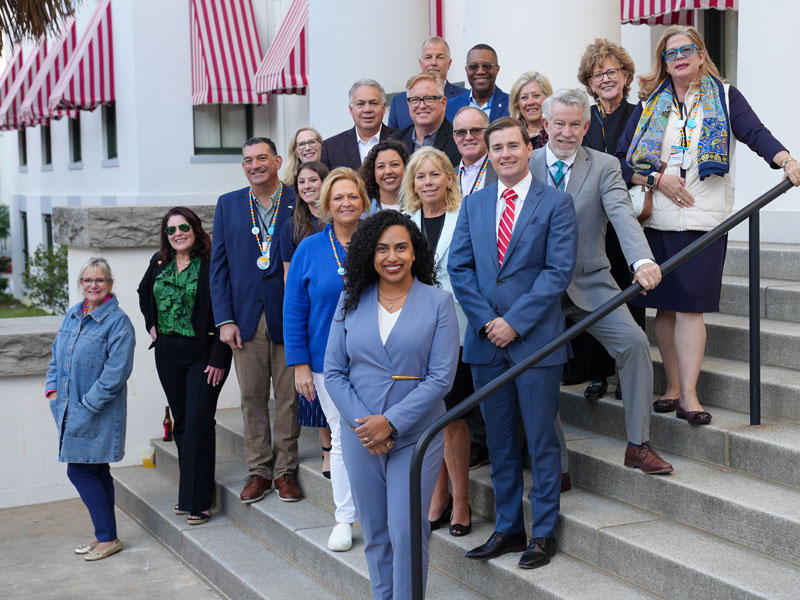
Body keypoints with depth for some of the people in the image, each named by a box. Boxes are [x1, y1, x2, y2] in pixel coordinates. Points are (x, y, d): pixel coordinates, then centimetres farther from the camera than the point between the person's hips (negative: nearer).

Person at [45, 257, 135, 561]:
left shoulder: (118, 322, -13)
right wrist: (52, 389, 7)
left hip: (98, 413, -7)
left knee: (80, 471, -7)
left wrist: (88, 405, -18)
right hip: (70, 409, 7)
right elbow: (57, 354, 19)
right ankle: (104, 536, 23)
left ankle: (107, 538, 3)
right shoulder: (72, 315, 10)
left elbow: (116, 372, -18)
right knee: (96, 472, 14)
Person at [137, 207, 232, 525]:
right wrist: (151, 324, 16)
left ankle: (198, 501, -1)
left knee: (198, 423, -8)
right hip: (168, 353, 6)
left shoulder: (211, 264, -11)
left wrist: (218, 358, -17)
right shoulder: (159, 263, 8)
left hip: (204, 353, -6)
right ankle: (188, 493, 21)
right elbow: (144, 292, 29)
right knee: (181, 423, 11)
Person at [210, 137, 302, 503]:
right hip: (245, 318, 2)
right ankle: (258, 470, 18)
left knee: (289, 398, 4)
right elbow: (219, 265, 8)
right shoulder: (228, 205, 9)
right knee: (252, 398, 7)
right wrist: (224, 319, -1)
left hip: (289, 317, -2)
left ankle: (285, 470, 15)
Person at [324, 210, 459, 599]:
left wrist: (391, 422, -16)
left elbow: (441, 377, -10)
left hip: (415, 435, -3)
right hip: (360, 435, 3)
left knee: (407, 532, -5)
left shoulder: (438, 302, -4)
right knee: (375, 533, 12)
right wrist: (363, 424, -11)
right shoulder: (351, 302, 4)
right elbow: (333, 372, 3)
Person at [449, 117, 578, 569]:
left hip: (536, 340, -4)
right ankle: (507, 528, 23)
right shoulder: (473, 204, 11)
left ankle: (544, 532, 15)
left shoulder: (556, 203, -2)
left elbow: (559, 270, -9)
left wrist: (514, 321, -14)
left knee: (542, 441, 4)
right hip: (486, 341, 4)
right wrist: (485, 321, -6)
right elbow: (459, 267, 6)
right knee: (499, 441, 12)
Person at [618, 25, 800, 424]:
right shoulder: (649, 104, 11)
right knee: (665, 305, 5)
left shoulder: (725, 98, 6)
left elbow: (755, 134, -10)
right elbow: (622, 160, 7)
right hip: (657, 220, 3)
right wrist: (657, 178, -8)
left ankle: (689, 395, -5)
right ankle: (673, 385, 17)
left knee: (689, 306, -8)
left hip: (704, 219, -2)